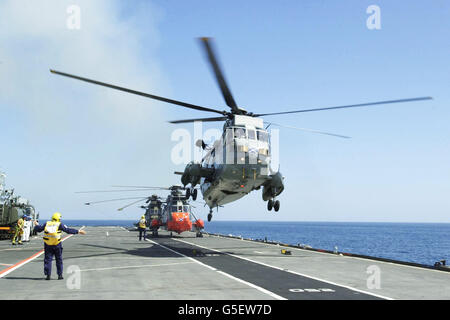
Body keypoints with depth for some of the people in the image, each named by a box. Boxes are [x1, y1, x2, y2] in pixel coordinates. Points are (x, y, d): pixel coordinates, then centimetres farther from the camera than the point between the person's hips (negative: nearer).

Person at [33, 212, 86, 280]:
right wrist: (78, 231, -5)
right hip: (57, 245, -2)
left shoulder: (47, 224, 4)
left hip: (47, 245, 2)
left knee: (47, 259, 8)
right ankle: (60, 275, 11)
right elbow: (68, 230, -9)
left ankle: (47, 275, 3)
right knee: (59, 260, 9)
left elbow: (38, 229, 11)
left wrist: (36, 225, 33)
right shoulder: (59, 225, -5)